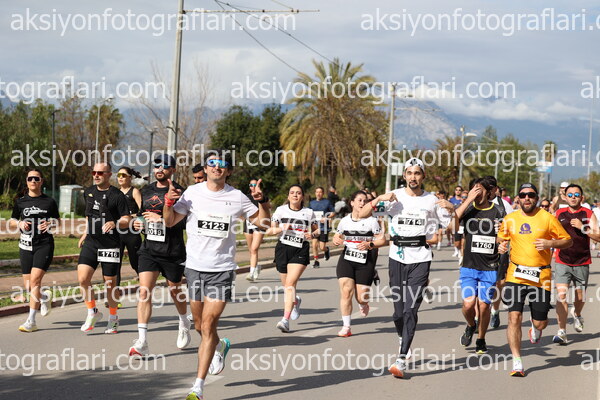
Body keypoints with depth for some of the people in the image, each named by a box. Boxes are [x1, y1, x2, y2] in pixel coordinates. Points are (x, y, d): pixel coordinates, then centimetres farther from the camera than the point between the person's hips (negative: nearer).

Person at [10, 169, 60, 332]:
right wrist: (19, 223, -7)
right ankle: (45, 296, 39)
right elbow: (11, 222, 14)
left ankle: (31, 321, -15)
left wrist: (51, 224, -8)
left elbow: (58, 220, 13)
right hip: (26, 245, 3)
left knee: (35, 280, -17)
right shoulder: (21, 201, 7)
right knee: (28, 285, 3)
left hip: (45, 244, -3)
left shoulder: (49, 201, 3)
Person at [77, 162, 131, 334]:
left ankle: (113, 318, 23)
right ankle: (92, 313, 8)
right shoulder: (88, 192, 10)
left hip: (110, 245, -4)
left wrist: (115, 224, -27)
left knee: (110, 283, 4)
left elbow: (127, 221, -8)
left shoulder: (117, 195, -7)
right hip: (90, 242, 4)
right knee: (83, 278, -11)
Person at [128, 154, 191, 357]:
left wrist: (162, 220, -23)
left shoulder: (178, 192, -9)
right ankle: (142, 343, -12)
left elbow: (186, 222, -17)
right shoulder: (147, 190, 10)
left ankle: (184, 324, 45)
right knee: (144, 291, -9)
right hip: (149, 249, 4)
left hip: (172, 252, -4)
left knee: (175, 291, 13)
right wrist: (139, 222, 6)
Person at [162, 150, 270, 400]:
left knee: (208, 325, -11)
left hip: (222, 269, -2)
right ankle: (220, 347, 48)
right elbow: (170, 222, 5)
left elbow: (263, 223, 11)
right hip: (195, 266, 2)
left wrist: (262, 201, -6)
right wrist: (169, 202, -13)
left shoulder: (236, 197, 1)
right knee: (200, 326, 13)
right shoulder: (192, 193, 2)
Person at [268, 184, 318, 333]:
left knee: (290, 284, -17)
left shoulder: (309, 213, 5)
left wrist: (312, 234, -6)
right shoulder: (280, 210, 5)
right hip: (283, 248, 2)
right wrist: (281, 229, -14)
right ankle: (295, 301, 48)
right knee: (286, 285, 12)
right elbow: (269, 231, 5)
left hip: (300, 251, -2)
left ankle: (285, 320, -23)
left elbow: (317, 230, 16)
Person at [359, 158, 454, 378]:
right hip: (397, 258, 2)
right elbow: (362, 214, 2)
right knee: (398, 310, 6)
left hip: (420, 260, -2)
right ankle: (403, 341, 35)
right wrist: (378, 199, -13)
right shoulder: (394, 197, 5)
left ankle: (401, 360, -16)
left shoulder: (432, 201, 6)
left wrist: (451, 209, -9)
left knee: (411, 309, -12)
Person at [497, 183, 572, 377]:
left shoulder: (547, 218, -1)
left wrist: (550, 243, -14)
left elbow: (568, 241, 5)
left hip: (541, 277, -1)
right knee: (514, 317, -12)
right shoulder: (510, 219, 5)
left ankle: (535, 327, 44)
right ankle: (517, 363, -4)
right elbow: (501, 238, 20)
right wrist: (501, 246, -3)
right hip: (516, 275, 1)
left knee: (540, 323, 4)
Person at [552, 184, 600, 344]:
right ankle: (562, 332, -13)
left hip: (582, 263, 0)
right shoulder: (559, 214, 6)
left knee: (580, 296, 13)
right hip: (562, 263, 0)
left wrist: (583, 227, -16)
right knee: (561, 294, -15)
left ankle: (577, 314, 48)